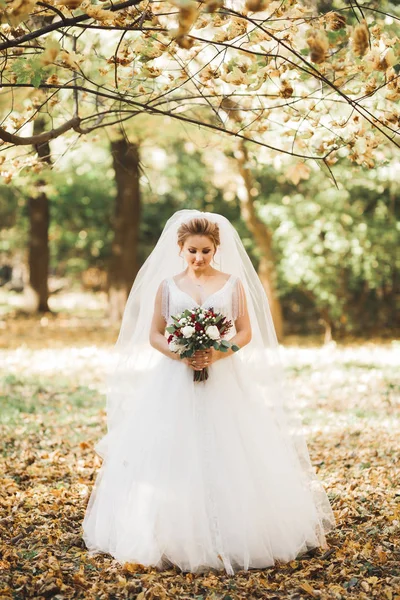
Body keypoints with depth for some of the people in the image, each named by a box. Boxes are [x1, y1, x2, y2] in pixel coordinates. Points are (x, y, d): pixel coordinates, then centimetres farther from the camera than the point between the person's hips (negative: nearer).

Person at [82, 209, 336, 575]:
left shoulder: (234, 283, 5)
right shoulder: (167, 285, 6)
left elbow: (246, 333, 3)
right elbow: (154, 335, 5)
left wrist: (217, 354, -15)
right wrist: (180, 356, -14)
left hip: (224, 382, 0)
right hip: (175, 383, 0)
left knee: (228, 459, -2)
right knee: (174, 459, -4)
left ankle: (232, 538, 9)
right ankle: (177, 537, 5)